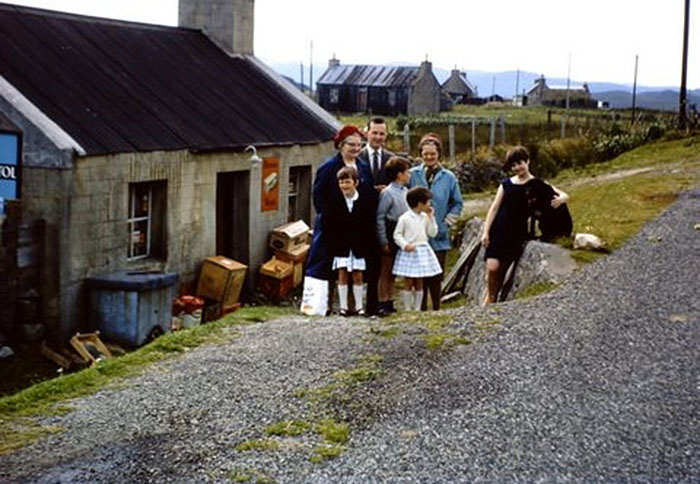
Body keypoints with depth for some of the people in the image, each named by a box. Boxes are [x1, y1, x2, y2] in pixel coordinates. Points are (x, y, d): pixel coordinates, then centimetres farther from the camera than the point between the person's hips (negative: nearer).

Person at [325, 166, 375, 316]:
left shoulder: (364, 202, -1)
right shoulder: (335, 203, -1)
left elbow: (370, 225, 1)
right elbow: (327, 224, 0)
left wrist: (367, 244, -5)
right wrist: (334, 242, -6)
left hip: (358, 247, 0)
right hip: (341, 246, 0)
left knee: (358, 276, 6)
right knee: (342, 275, 1)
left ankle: (359, 306, 15)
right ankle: (343, 306, 7)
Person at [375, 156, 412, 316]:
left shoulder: (405, 192, 8)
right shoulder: (387, 193, -13)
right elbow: (380, 218, -12)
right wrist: (383, 241, -14)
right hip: (390, 234, -7)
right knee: (385, 272, 1)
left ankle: (390, 303, 23)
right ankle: (383, 304, 6)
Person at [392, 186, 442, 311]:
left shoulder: (425, 217, 6)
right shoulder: (404, 218, -9)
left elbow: (433, 233, 5)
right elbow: (397, 235, -5)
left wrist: (431, 218, -2)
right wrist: (405, 245, -19)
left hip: (422, 252, 5)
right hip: (409, 253, -5)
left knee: (419, 283, 9)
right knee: (408, 283, 0)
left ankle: (417, 308, 15)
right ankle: (407, 309, 7)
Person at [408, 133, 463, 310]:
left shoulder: (448, 177, 3)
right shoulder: (412, 174, 1)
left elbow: (457, 203, 11)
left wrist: (447, 221, 1)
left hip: (439, 237, 0)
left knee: (436, 278, 3)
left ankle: (436, 309, 15)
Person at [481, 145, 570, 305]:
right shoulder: (506, 184, 10)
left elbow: (564, 195, -3)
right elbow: (494, 208, 9)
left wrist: (560, 199, -27)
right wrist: (485, 231, 1)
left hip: (517, 235, -1)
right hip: (498, 232, 1)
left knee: (501, 271, -2)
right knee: (492, 267, -14)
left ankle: (487, 303, 10)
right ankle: (490, 296, 8)